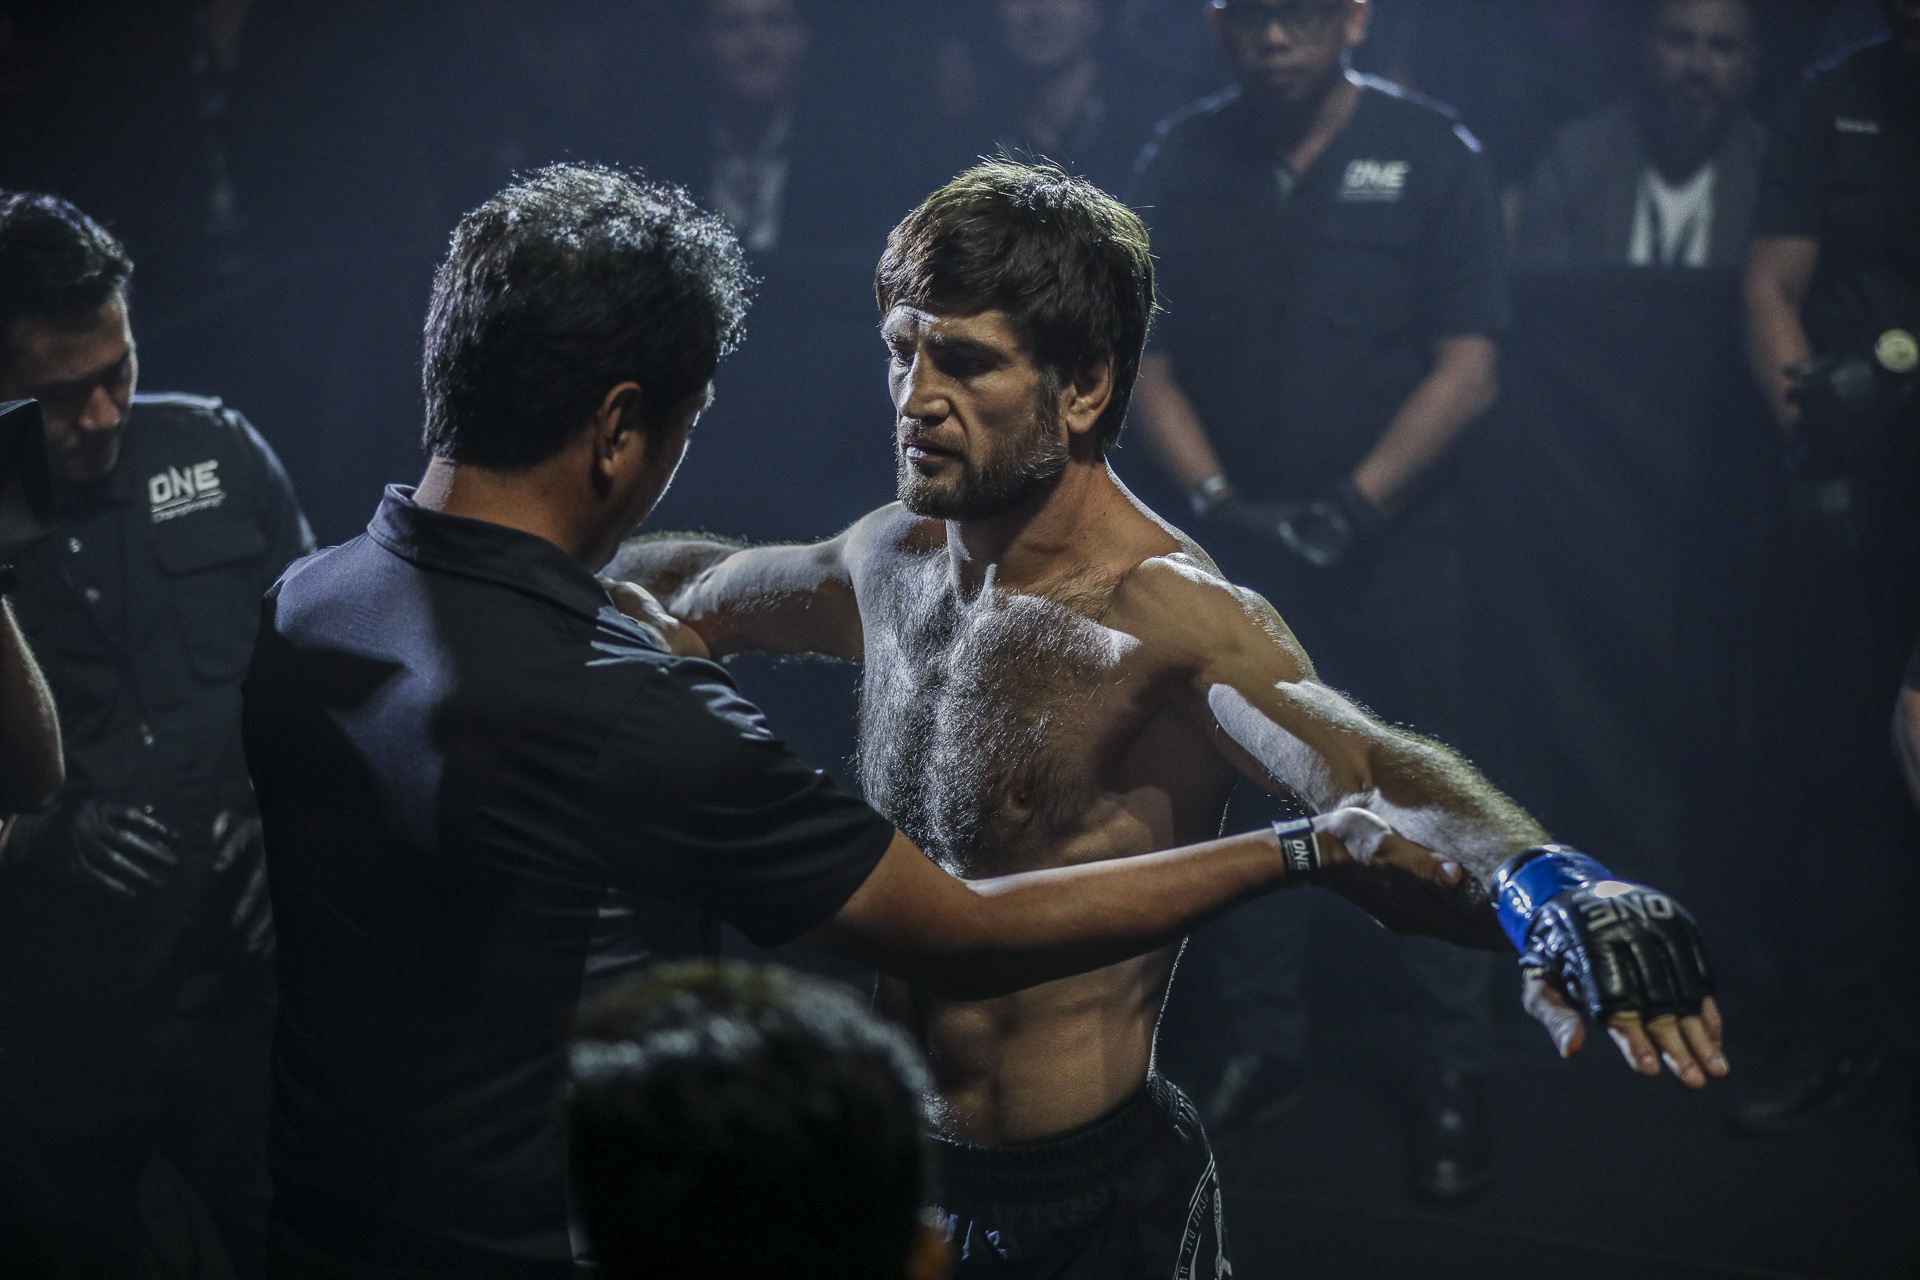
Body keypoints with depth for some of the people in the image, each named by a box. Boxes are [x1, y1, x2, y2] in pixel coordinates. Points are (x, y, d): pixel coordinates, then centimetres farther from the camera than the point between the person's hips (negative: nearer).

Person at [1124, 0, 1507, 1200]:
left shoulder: (1431, 153, -4)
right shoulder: (1183, 158, 3)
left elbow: (1469, 368, -7)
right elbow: (1146, 359, 5)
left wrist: (1355, 502, -16)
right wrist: (1214, 496, -9)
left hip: (1396, 550, -3)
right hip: (1234, 548, 3)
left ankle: (1456, 1077, 7)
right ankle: (1261, 1045, 24)